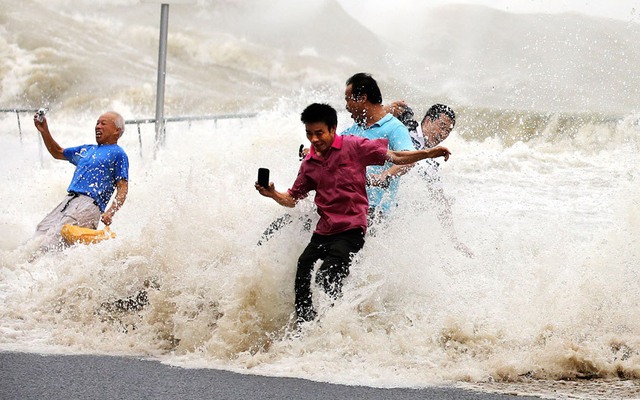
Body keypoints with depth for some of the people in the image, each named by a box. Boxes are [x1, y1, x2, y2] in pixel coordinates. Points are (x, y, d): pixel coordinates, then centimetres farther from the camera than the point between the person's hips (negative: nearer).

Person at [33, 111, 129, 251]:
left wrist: (110, 213, -20)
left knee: (56, 236, -27)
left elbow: (123, 188, -4)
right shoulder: (87, 150, 28)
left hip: (90, 204, -8)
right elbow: (58, 153, 41)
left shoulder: (118, 154, 5)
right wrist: (44, 132, 26)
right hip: (68, 201, 8)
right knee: (41, 233, -12)